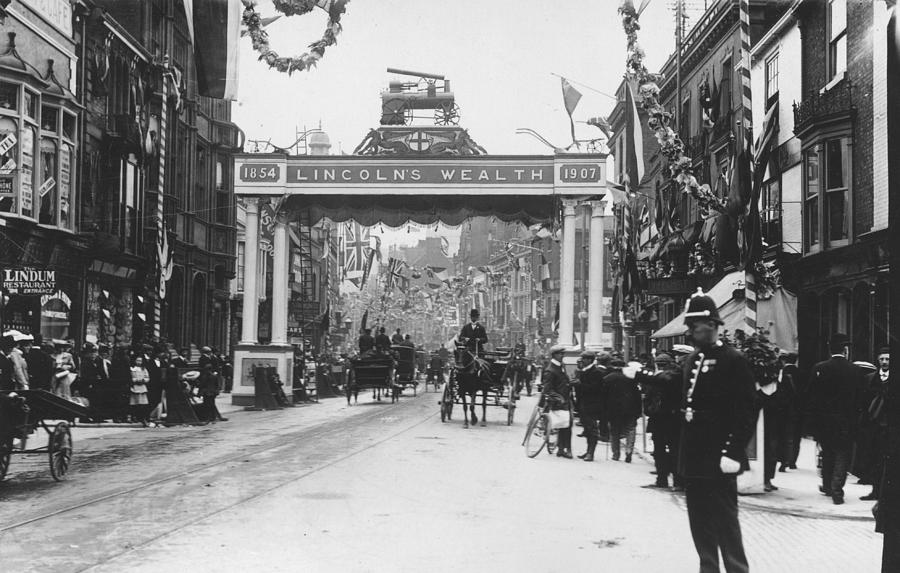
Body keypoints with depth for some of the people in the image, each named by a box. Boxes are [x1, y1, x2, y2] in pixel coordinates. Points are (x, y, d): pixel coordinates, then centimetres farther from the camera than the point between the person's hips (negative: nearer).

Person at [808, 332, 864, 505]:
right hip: (846, 420, -2)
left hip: (823, 421, 2)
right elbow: (860, 399, -4)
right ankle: (837, 490, -3)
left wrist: (815, 417, 6)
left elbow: (812, 397, -3)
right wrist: (855, 418, 7)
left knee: (827, 453, 20)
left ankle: (827, 486, 30)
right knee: (842, 454, 5)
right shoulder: (856, 370, -8)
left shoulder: (819, 368, -6)